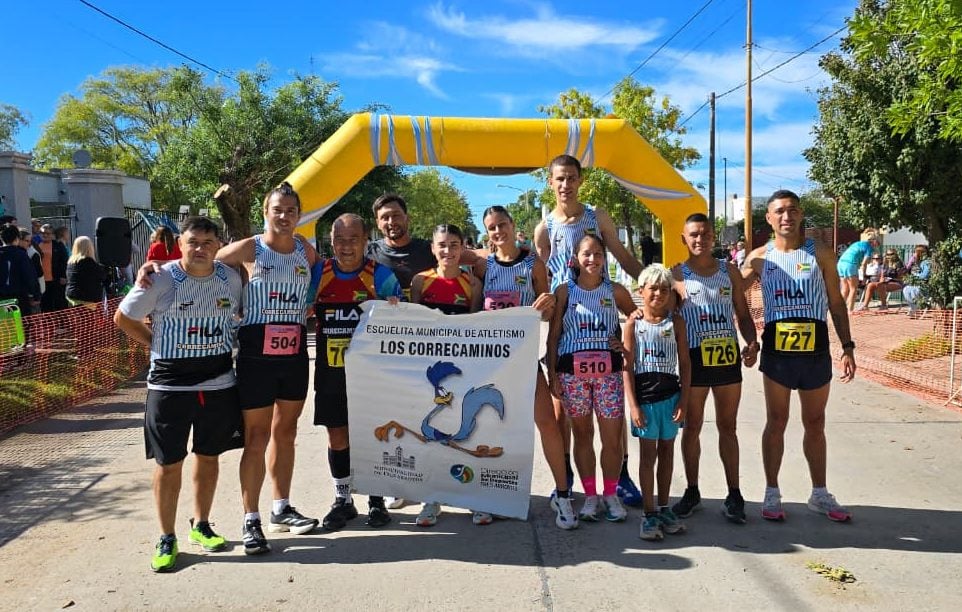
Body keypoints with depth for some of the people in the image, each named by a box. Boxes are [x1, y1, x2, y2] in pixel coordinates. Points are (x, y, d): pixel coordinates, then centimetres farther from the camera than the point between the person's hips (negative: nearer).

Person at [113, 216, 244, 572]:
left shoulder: (231, 278, 0)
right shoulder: (160, 279, -9)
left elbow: (241, 315, 18)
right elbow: (123, 319, 2)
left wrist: (226, 346, 5)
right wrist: (159, 346, -1)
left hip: (219, 383, 3)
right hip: (170, 385, -3)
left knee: (208, 456, 13)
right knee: (169, 462, 3)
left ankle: (201, 526, 30)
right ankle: (167, 539, 18)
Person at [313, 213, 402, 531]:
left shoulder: (381, 275, -4)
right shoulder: (318, 274, 3)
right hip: (330, 371, 3)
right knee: (336, 436, 10)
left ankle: (377, 500, 23)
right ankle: (342, 500, 26)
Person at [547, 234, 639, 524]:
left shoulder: (615, 291, 6)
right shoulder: (564, 291, 3)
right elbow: (553, 336, 4)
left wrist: (627, 341, 1)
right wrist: (552, 374, 0)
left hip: (608, 371, 0)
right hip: (572, 372, 0)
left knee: (612, 437, 0)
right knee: (582, 434, 8)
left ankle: (610, 494, 18)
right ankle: (590, 495, 20)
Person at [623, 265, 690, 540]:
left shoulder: (676, 322, 3)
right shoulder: (634, 323, -3)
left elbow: (685, 363, 4)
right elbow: (628, 366, -4)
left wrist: (683, 400, -3)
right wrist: (633, 405, -10)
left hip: (670, 395, 2)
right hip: (644, 396, -2)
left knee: (666, 451, 12)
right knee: (648, 453, 3)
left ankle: (664, 508, 24)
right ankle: (650, 514, 11)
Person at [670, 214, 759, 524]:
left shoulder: (730, 271, 8)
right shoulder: (677, 274, 0)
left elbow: (743, 315, 10)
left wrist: (752, 343, -7)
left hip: (728, 357, 2)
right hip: (694, 358, -2)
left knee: (727, 426, 9)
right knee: (692, 427, 8)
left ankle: (734, 494, 17)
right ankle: (692, 492, 21)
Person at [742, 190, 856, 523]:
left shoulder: (820, 253, 3)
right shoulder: (759, 257, 2)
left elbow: (836, 303, 5)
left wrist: (847, 348, 1)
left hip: (815, 351, 1)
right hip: (777, 351, -1)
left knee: (815, 424, 12)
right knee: (776, 422, 7)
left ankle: (819, 494, 27)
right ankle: (772, 494, 18)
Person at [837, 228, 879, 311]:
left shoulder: (857, 243, 26)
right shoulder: (869, 247, 3)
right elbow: (863, 263, -4)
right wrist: (863, 276, 2)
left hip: (841, 262, 8)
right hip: (850, 264, -8)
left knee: (845, 289, 13)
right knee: (853, 289, 2)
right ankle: (850, 310, -1)